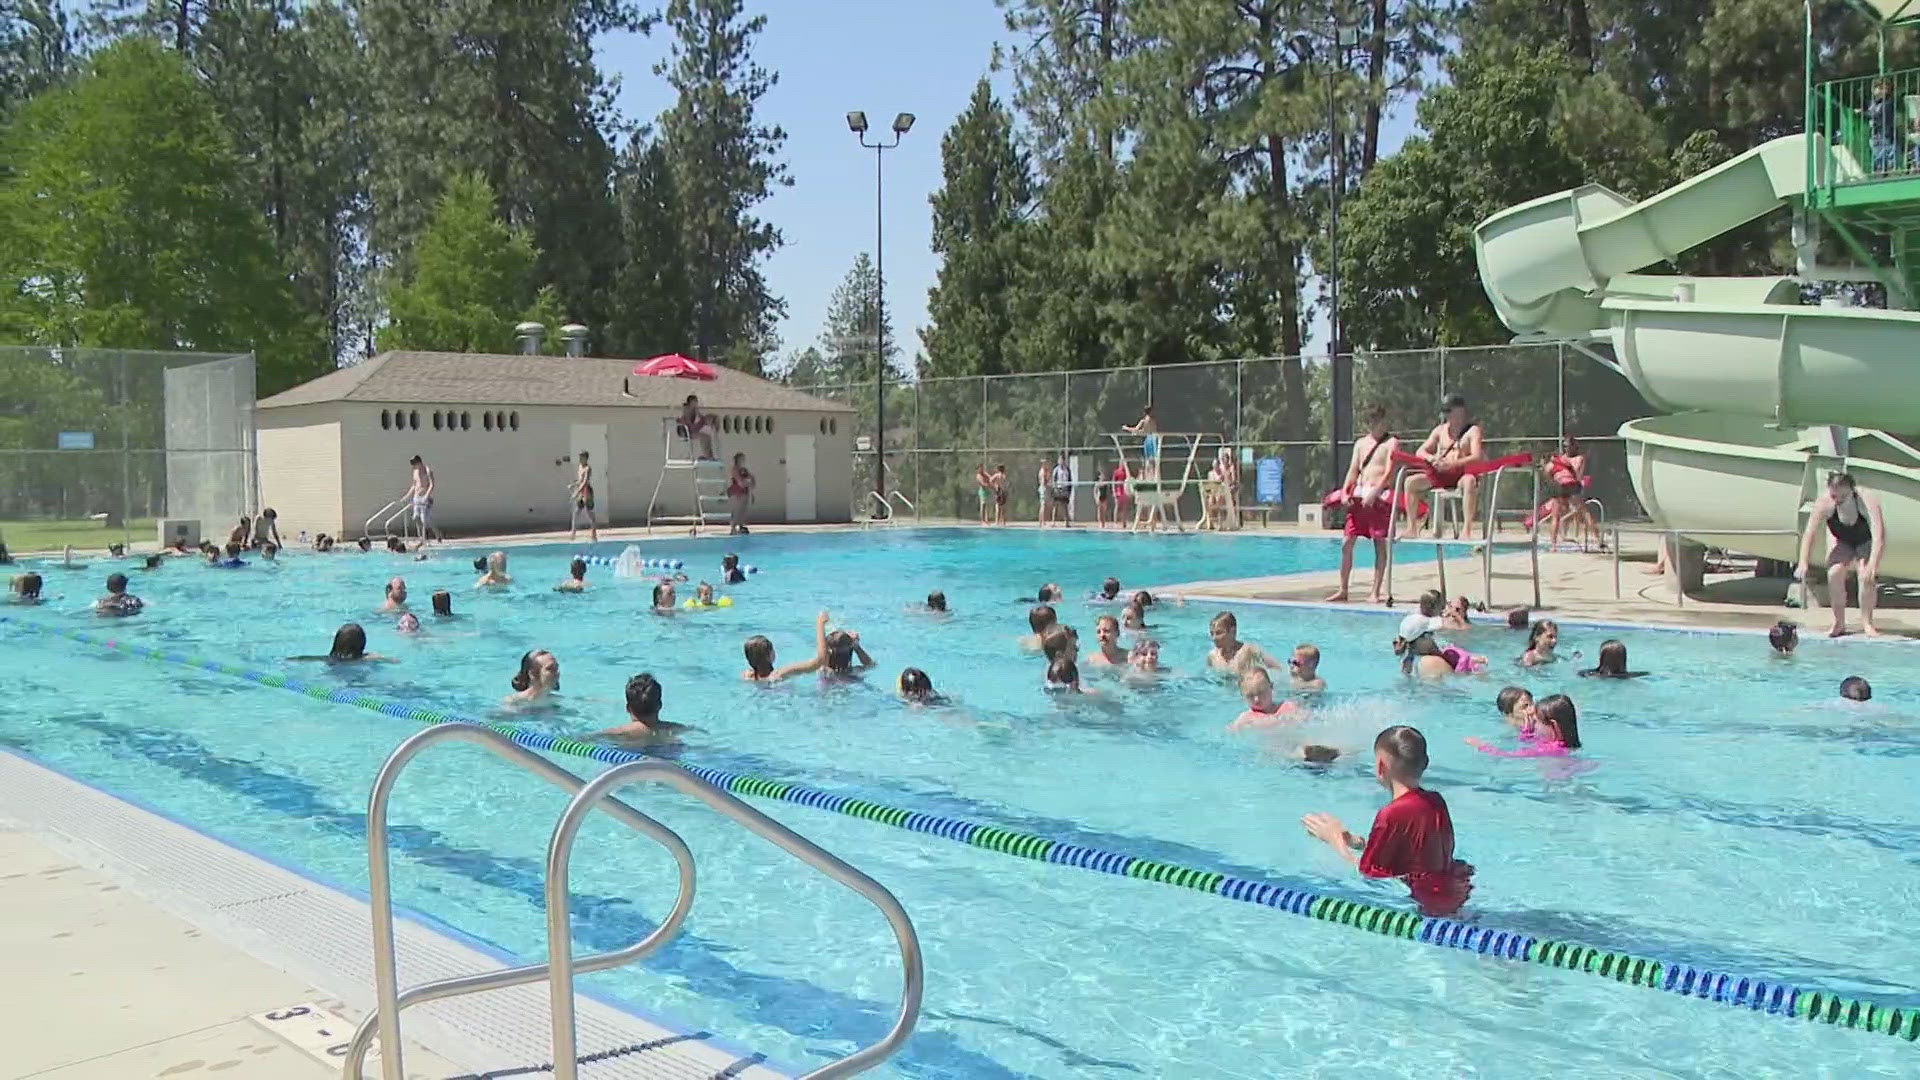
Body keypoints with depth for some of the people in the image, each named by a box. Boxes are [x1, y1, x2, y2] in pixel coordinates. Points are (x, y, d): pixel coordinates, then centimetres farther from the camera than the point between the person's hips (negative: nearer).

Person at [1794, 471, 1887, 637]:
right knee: (1834, 574, -20)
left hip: (1867, 542, -2)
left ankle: (1867, 622, -9)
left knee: (1867, 576, -24)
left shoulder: (1868, 502, -34)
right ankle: (1839, 623, -6)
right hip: (1842, 543, 2)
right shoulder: (1824, 504, -28)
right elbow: (1810, 534, -29)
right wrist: (1803, 563, -40)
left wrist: (1872, 565, -53)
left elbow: (1879, 537, -42)